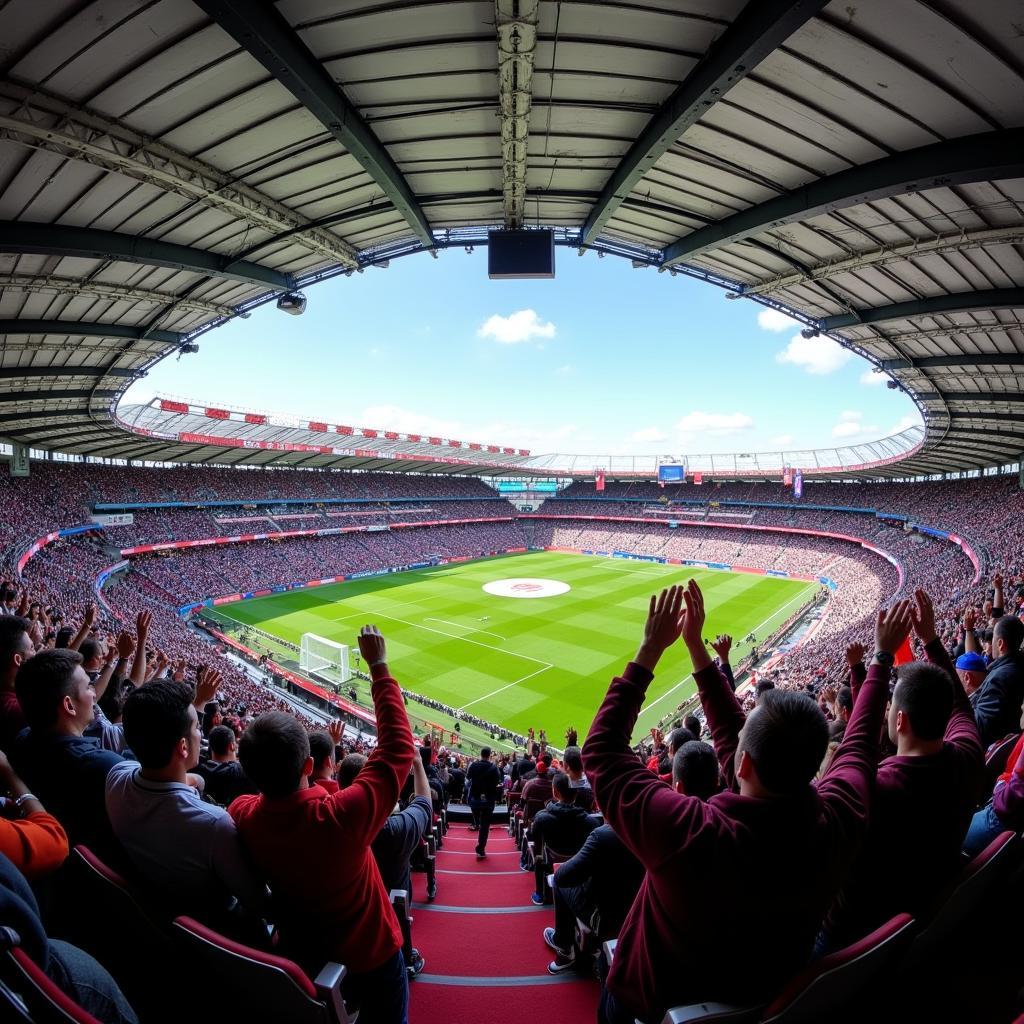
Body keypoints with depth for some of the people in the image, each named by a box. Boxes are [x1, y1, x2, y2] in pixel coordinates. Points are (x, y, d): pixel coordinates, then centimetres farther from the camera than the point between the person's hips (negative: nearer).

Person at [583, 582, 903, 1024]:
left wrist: (650, 650, -27)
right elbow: (859, 742, -9)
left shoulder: (687, 834, -42)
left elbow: (601, 750, -29)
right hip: (773, 987, 4)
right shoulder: (840, 818, -29)